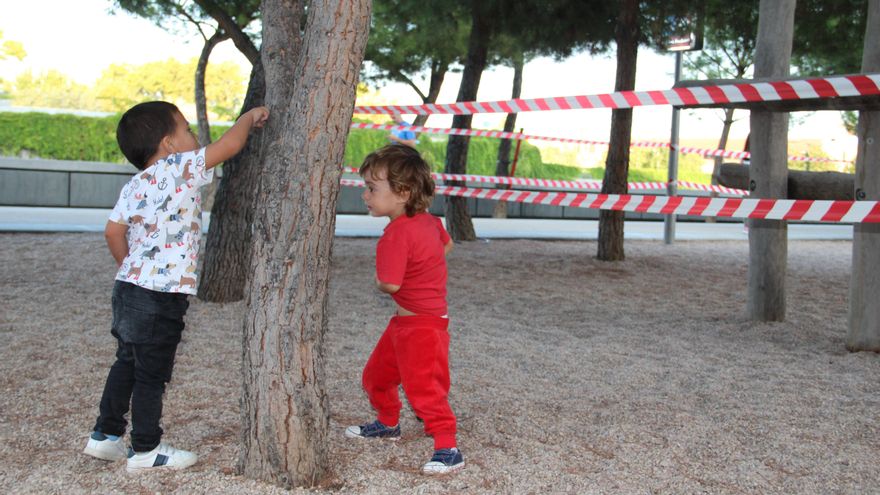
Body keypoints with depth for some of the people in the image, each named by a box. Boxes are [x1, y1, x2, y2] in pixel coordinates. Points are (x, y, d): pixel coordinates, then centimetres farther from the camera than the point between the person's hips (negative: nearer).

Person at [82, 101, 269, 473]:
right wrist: (250, 117, 3)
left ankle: (105, 435, 31)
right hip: (162, 296, -8)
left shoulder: (134, 186, 10)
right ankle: (145, 450, 15)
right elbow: (229, 145, -14)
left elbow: (113, 232, 8)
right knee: (152, 373, 3)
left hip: (130, 287, 8)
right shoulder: (179, 169, -12)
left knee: (128, 362, 21)